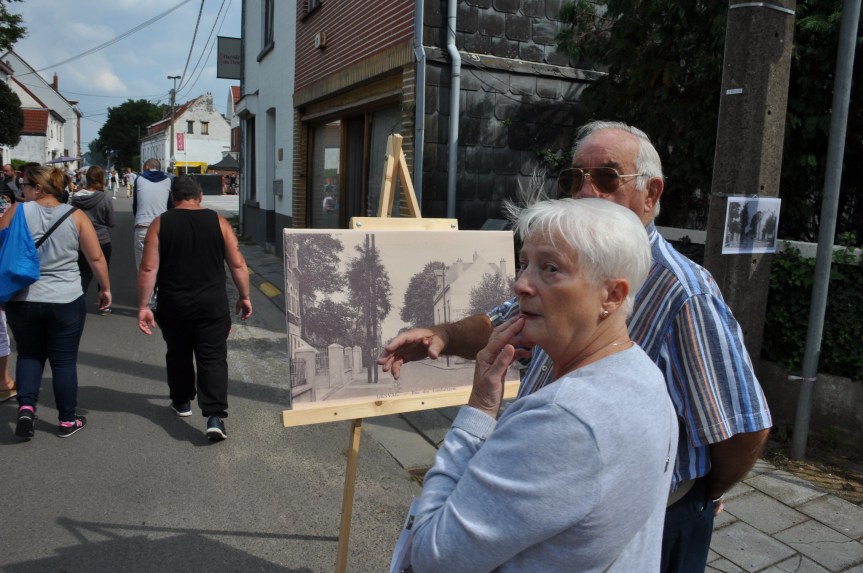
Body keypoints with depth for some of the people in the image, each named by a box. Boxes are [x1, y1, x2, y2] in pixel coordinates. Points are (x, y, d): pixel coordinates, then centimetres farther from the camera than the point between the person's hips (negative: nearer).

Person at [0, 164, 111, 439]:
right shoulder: (76, 216, -5)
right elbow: (96, 257, -4)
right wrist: (105, 288, 7)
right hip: (66, 301, -1)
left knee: (29, 354, 21)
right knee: (64, 361, 9)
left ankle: (26, 407, 5)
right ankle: (67, 420, 18)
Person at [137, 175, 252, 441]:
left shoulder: (160, 224, -2)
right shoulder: (218, 221, -1)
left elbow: (149, 269, -7)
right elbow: (238, 264, -1)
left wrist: (143, 306, -2)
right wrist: (244, 296, 8)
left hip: (174, 306, 1)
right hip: (213, 305, -1)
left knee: (178, 354, 20)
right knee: (213, 358, 1)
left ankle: (182, 401, 36)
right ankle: (215, 416, -9)